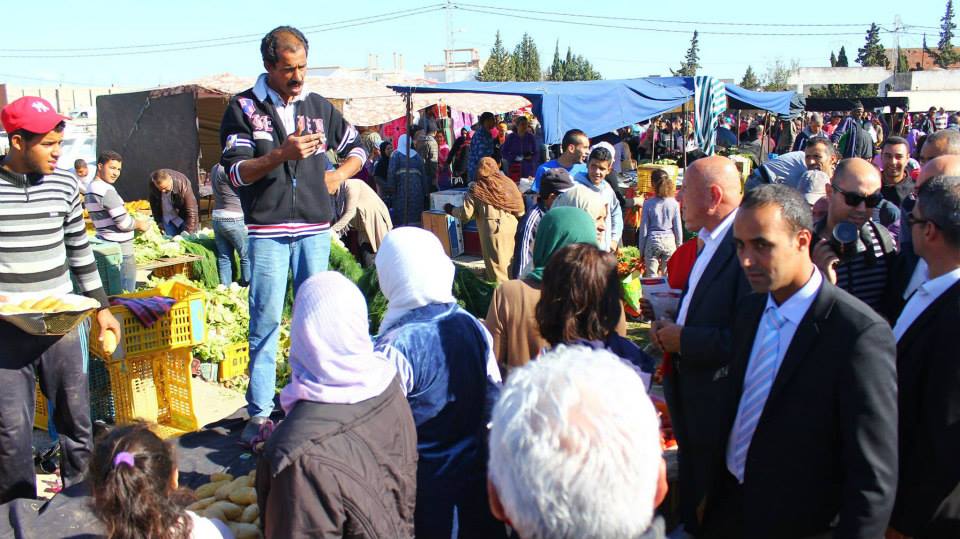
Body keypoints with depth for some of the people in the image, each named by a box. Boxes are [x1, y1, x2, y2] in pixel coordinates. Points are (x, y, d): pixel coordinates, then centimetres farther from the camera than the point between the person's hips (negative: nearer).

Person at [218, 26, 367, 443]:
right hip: (267, 231, -3)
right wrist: (282, 154, -22)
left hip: (315, 229, 3)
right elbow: (237, 172, -9)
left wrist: (339, 175, 4)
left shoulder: (319, 107, 10)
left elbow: (357, 149, 22)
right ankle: (260, 412, 8)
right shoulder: (244, 108, 0)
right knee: (265, 321, -1)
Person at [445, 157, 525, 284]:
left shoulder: (476, 189, -5)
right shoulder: (508, 183, 4)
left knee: (497, 264, 4)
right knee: (510, 263, 17)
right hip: (511, 227, 4)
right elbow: (520, 210, 4)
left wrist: (451, 209, 13)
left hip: (492, 229, -4)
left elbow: (466, 214, -4)